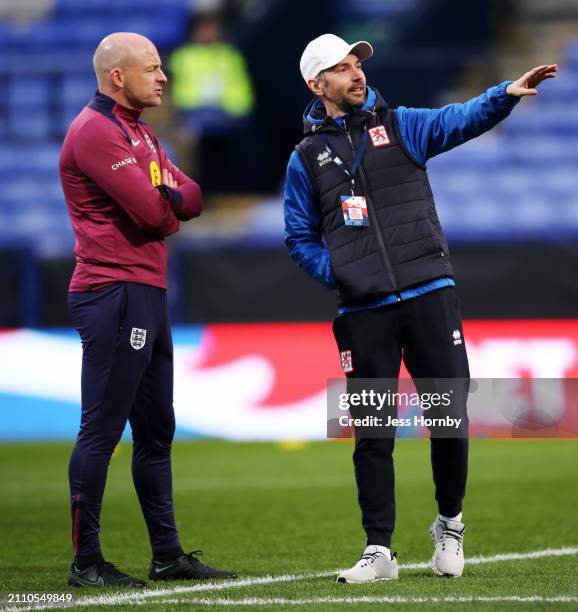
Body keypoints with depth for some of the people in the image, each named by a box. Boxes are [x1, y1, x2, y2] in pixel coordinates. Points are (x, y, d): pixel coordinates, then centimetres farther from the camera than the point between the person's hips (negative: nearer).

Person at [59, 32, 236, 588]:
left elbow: (191, 199, 11)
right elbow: (153, 213, -19)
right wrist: (171, 209, 3)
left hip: (148, 293, 11)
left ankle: (168, 555, 21)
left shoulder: (140, 134, 21)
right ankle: (86, 562, -4)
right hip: (114, 294, -11)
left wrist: (163, 201, -10)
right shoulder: (95, 131, -12)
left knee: (155, 429, 14)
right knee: (102, 431, -8)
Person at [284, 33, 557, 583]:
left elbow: (459, 120, -8)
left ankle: (449, 525, 23)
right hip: (363, 312, 0)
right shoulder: (307, 157, 10)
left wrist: (507, 93, -27)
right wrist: (335, 273, -5)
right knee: (372, 432, 2)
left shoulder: (400, 125, 9)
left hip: (429, 295, 0)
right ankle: (378, 550, 8)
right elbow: (300, 238, 13)